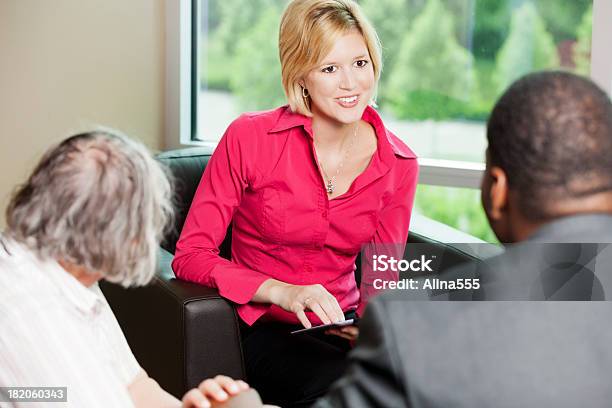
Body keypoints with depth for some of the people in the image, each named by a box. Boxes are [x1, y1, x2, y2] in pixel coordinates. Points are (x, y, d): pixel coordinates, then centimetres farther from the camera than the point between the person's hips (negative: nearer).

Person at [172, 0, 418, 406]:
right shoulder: (249, 137, -9)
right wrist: (280, 291, -23)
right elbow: (190, 255, -9)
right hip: (265, 330, -3)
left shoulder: (399, 164, 1)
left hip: (344, 328, 4)